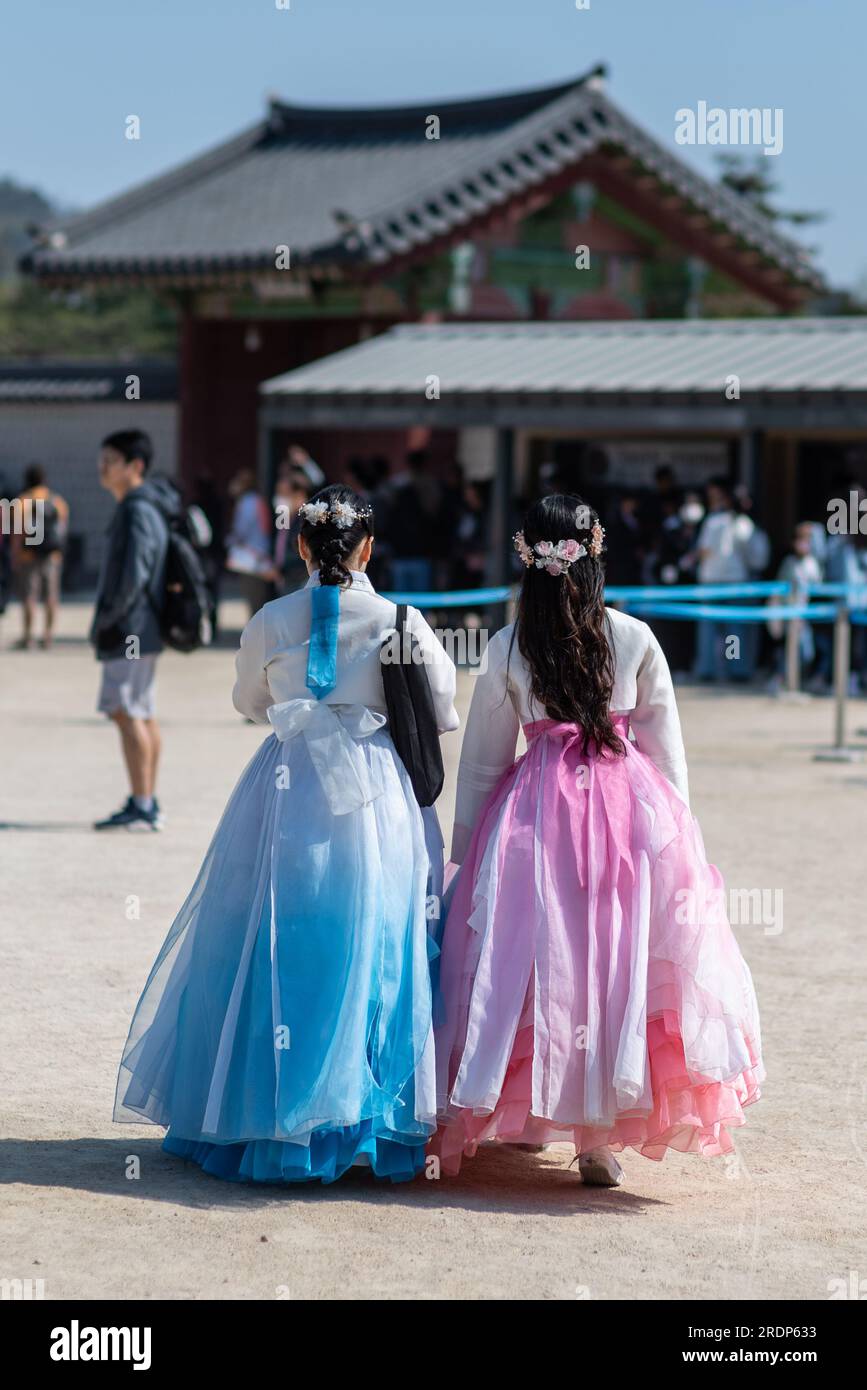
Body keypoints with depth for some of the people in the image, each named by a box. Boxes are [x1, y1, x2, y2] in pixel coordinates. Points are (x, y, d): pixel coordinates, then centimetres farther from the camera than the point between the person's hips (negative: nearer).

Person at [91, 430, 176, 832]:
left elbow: (133, 575, -23)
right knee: (143, 714, 11)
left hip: (130, 630, -10)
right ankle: (146, 802, 16)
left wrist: (108, 619, -13)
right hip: (142, 630, 10)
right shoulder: (145, 508, 15)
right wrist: (108, 621, 17)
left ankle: (142, 807, -12)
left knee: (126, 712, -10)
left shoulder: (137, 511, -16)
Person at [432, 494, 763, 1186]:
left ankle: (529, 1114, 17)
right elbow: (668, 749, 3)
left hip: (536, 811, 0)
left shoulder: (509, 648, -3)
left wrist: (468, 847, 14)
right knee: (617, 962, 3)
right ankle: (601, 1135, 2)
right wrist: (676, 830, 14)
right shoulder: (635, 638, -3)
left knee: (535, 962, 9)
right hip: (632, 807, 0)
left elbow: (482, 761, 5)